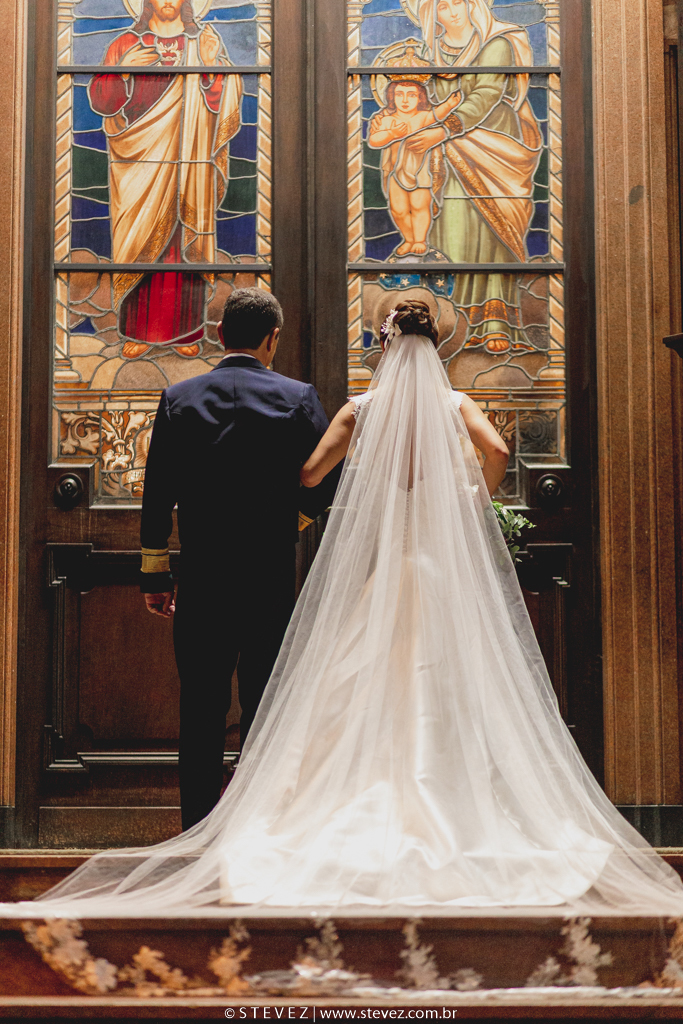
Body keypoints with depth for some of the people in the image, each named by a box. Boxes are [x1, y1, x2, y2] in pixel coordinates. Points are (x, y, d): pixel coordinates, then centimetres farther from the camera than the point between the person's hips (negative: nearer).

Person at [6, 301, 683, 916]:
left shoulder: (362, 409, 4)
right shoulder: (454, 405, 3)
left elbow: (308, 473, -2)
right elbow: (497, 451, -13)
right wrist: (479, 502, 4)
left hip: (374, 560, 0)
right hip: (444, 559, 0)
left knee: (362, 687, 7)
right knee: (440, 687, 3)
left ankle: (355, 813, 8)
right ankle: (447, 811, 4)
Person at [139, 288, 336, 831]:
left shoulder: (178, 397, 2)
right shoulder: (298, 398, -3)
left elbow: (157, 495, 3)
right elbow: (324, 489, -3)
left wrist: (155, 572, 10)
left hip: (200, 581, 2)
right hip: (272, 581, -1)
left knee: (201, 711, 9)